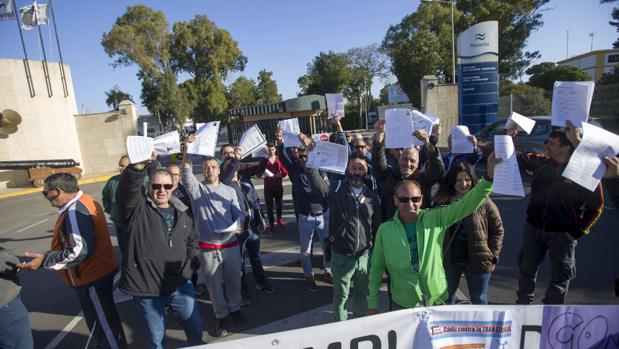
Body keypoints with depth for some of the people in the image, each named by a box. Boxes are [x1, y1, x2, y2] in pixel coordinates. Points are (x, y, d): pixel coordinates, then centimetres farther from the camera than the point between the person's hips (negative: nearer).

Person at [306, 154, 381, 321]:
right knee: (340, 295, 15)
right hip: (341, 256, -3)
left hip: (365, 256, 3)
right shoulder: (336, 189, -8)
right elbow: (317, 183, -27)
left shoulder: (372, 196, 1)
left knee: (363, 293, 22)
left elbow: (377, 226, 6)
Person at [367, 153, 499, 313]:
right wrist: (372, 304, 2)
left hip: (437, 301, 1)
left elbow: (467, 204, -16)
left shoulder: (436, 219, -7)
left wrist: (489, 175, -29)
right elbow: (376, 268, -1)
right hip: (403, 305, -1)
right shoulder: (385, 230, -9)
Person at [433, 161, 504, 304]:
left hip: (478, 260, -2)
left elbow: (498, 229, -1)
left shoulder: (483, 202, -9)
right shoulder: (442, 202, -4)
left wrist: (493, 255, -5)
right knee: (446, 298, 20)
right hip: (449, 260, 2)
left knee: (479, 300, 18)